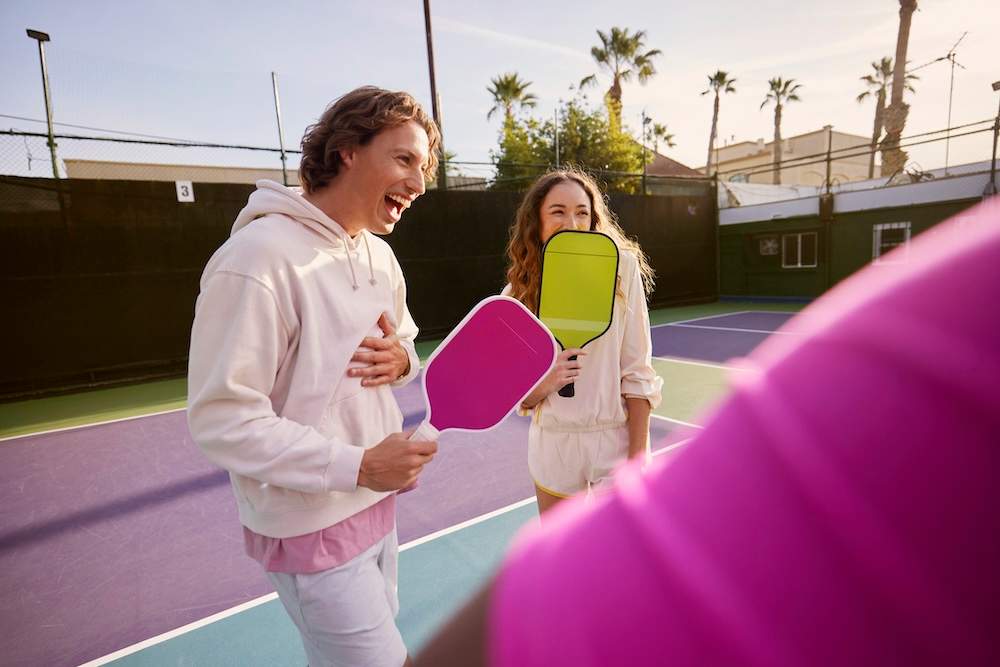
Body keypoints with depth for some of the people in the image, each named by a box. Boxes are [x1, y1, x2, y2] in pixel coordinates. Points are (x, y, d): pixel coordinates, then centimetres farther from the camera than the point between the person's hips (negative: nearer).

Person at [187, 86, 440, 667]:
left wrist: (402, 360, -9)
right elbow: (221, 418, -23)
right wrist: (356, 465, -28)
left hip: (376, 505, 8)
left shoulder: (379, 254, 5)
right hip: (311, 529, -8)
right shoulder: (259, 256, -23)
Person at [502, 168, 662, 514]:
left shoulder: (621, 268, -11)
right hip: (553, 444, 3)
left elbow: (637, 371, -9)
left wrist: (638, 456, -11)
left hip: (616, 439, -2)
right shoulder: (518, 294, -4)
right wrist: (545, 382, -20)